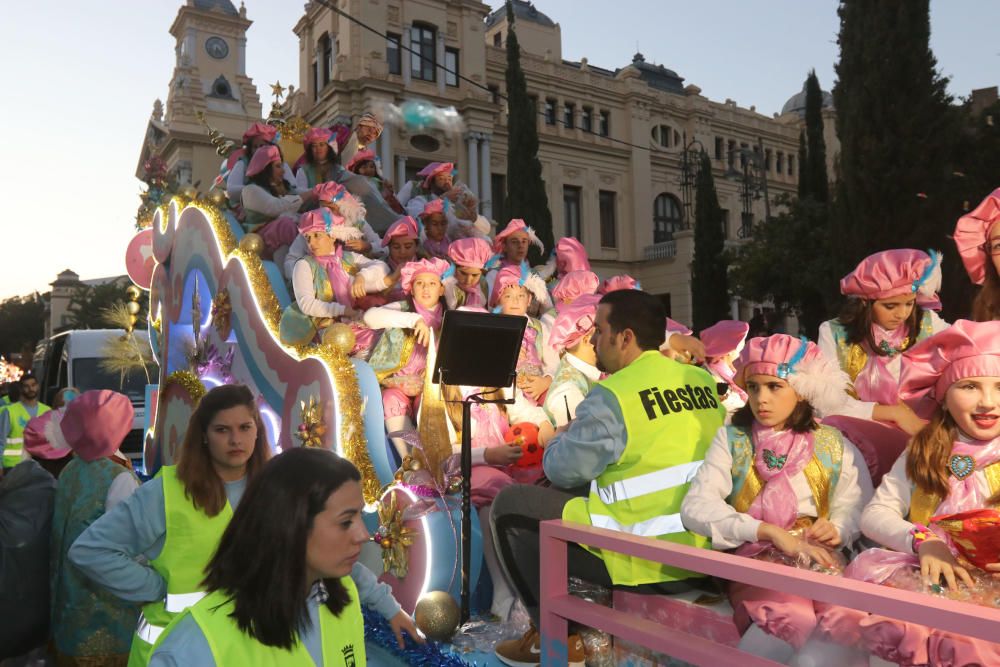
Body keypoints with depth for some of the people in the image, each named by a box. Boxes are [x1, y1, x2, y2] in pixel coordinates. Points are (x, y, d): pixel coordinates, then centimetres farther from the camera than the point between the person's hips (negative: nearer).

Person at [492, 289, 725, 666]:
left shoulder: (613, 395, -17)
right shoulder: (703, 382, 5)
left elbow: (562, 471, -9)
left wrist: (562, 438, 13)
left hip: (651, 563, -8)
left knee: (510, 506, 6)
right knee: (586, 492, 29)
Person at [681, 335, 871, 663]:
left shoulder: (832, 445, 10)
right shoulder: (731, 439, 3)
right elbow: (696, 507, -9)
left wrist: (837, 529, -14)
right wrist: (769, 531, -19)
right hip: (755, 562, -2)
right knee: (795, 620, -33)